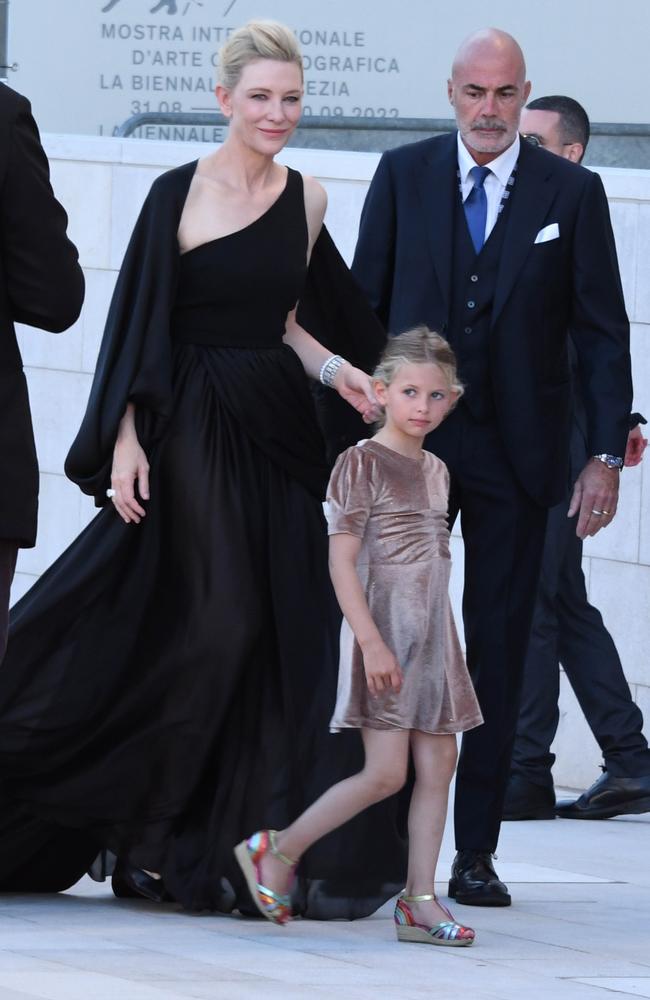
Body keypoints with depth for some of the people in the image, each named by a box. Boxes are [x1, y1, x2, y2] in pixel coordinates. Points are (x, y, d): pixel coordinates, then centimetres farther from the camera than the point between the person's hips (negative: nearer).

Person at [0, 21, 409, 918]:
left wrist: (335, 370, 2)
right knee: (216, 625, -8)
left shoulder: (305, 200, 8)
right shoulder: (179, 196, -7)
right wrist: (126, 441, -13)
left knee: (284, 636, 2)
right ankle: (146, 835, 5)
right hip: (193, 431, -5)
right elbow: (138, 327, -7)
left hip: (278, 431, 5)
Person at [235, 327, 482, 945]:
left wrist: (439, 643, 16)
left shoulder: (436, 472, 14)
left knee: (438, 766, 4)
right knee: (386, 773, -11)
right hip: (382, 632, -8)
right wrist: (372, 641, -20)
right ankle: (277, 852, 2)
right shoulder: (363, 463, -9)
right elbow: (342, 560, -13)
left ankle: (420, 899, 7)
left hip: (433, 638, 8)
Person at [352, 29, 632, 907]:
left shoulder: (571, 193, 2)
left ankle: (475, 852, 7)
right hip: (410, 441, 0)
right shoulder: (403, 176, 4)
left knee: (499, 650, 2)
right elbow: (364, 304, 8)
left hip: (515, 454, 0)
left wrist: (606, 454, -4)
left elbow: (602, 331, 3)